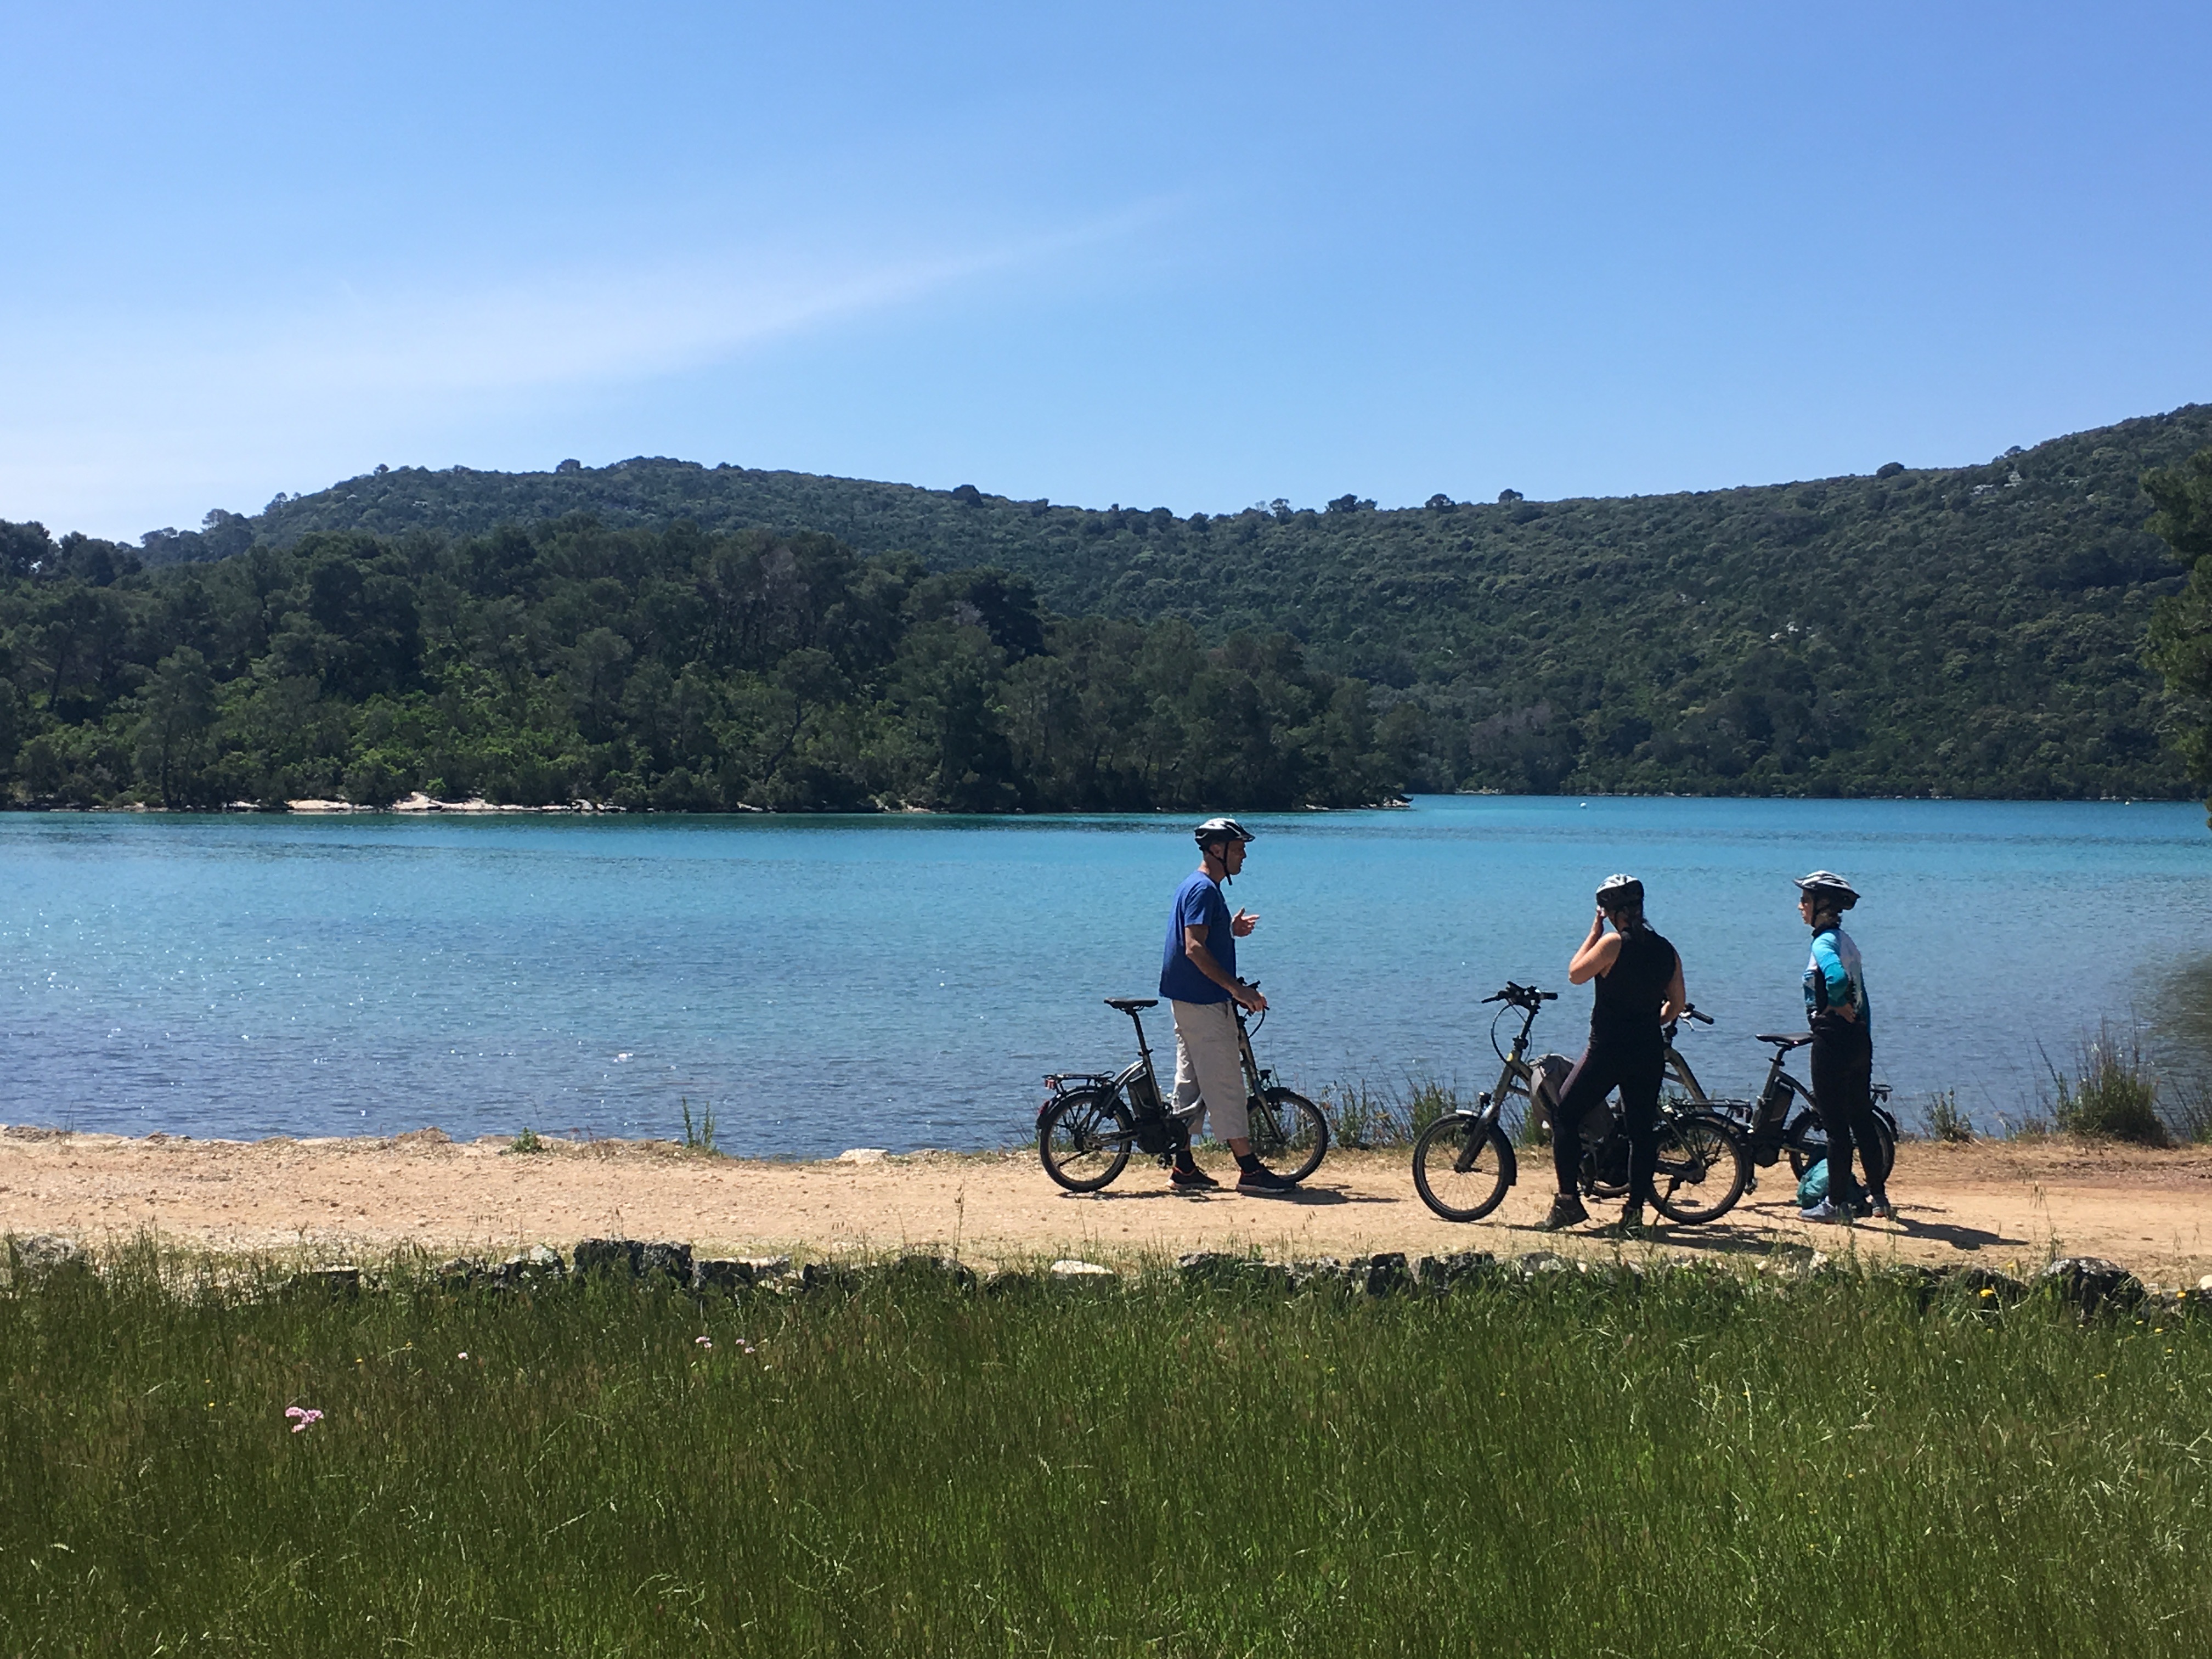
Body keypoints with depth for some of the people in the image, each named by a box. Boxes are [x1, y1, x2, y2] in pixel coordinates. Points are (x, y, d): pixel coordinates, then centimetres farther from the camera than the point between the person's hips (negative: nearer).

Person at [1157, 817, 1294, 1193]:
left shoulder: (1200, 887, 16)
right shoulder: (1204, 890, -16)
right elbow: (1194, 949, -24)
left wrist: (1231, 931, 12)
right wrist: (1238, 989, -24)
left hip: (1191, 1000, 11)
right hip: (1203, 1002, -11)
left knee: (1192, 1084, 12)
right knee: (1225, 1084, -8)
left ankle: (1184, 1167, 16)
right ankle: (1249, 1170, -6)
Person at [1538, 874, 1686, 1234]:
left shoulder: (1614, 943, -12)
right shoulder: (1667, 951, 6)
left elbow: (1575, 974, -1)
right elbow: (1678, 1004, 12)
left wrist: (1594, 931, 4)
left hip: (1609, 1049, -6)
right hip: (1650, 1052, 6)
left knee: (1565, 1116, 6)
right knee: (1642, 1129, 9)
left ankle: (1568, 1200, 1)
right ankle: (1635, 1211, 7)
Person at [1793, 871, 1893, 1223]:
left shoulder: (1824, 943, -14)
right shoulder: (1845, 941, 14)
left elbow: (1836, 977, -36)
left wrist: (1838, 1007, -20)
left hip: (1833, 1040, -9)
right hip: (1858, 1040, 9)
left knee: (1835, 1125, -3)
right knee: (1862, 1121, 15)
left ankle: (1836, 1203, 3)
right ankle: (1879, 1197, 20)